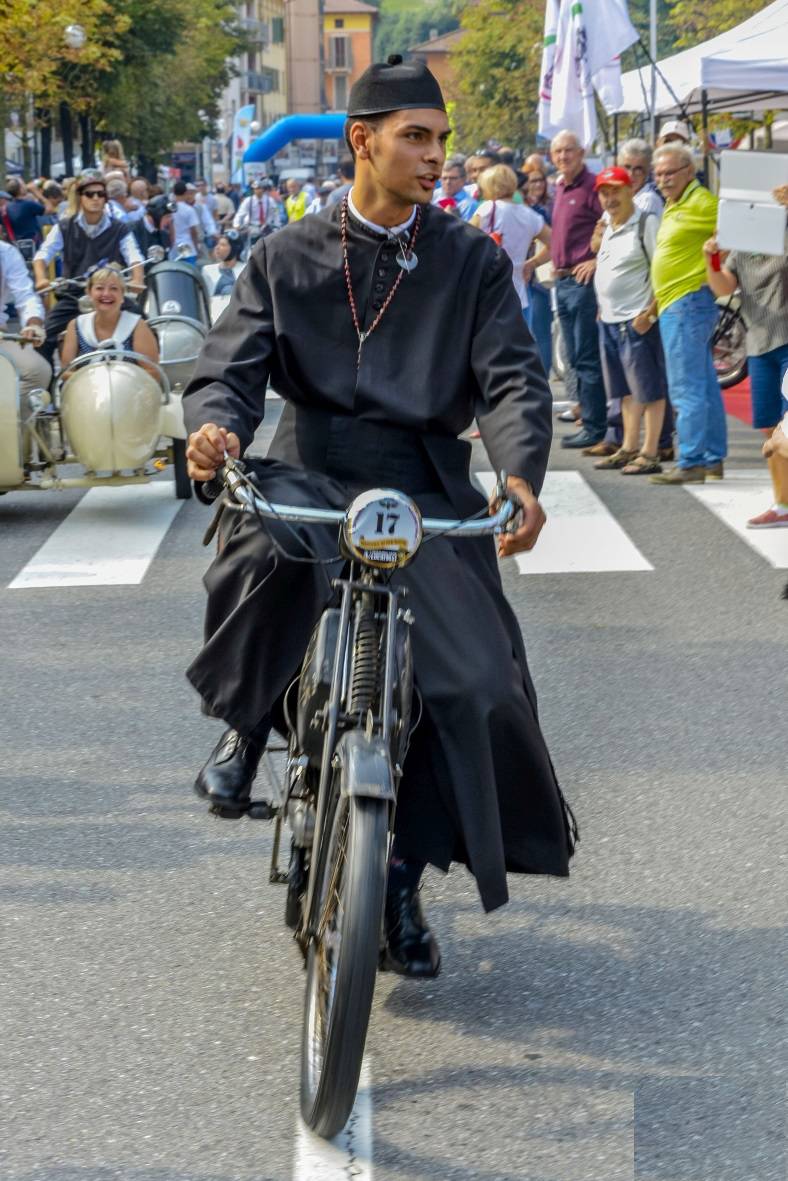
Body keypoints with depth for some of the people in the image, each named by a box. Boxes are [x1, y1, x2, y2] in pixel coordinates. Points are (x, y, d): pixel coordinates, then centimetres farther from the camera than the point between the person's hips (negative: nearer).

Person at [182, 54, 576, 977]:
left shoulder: (472, 261, 8)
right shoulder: (288, 257, 10)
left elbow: (513, 378, -2)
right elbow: (233, 361, 0)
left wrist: (520, 474, -23)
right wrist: (214, 424, -25)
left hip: (425, 492, 1)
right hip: (310, 474, -1)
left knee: (473, 679, -14)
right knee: (265, 546, -37)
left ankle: (403, 876, 5)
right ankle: (245, 723, -8)